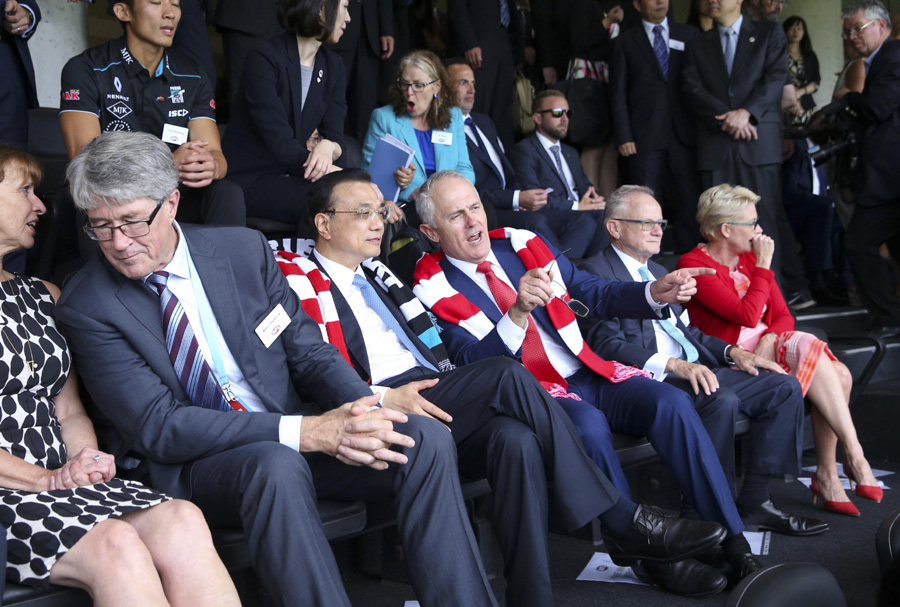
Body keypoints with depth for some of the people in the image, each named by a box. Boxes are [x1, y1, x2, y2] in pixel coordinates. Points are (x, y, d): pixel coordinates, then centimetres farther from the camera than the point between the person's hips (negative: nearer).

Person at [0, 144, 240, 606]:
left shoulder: (43, 296, 23)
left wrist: (86, 459, -1)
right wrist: (46, 478, -12)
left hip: (61, 480, 6)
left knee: (181, 522, -23)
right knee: (113, 544, -32)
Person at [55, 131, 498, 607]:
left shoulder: (243, 250, 4)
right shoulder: (87, 307, -8)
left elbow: (309, 353, 7)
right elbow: (157, 426, -17)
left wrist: (359, 409, -17)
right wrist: (303, 431, -26)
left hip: (293, 445, 5)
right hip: (189, 465, -4)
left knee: (426, 439, -18)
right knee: (275, 465, -38)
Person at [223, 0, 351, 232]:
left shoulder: (332, 64, 8)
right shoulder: (265, 59, -14)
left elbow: (335, 135, 1)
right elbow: (281, 145, -23)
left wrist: (328, 147, -26)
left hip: (288, 176, 6)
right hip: (248, 179, -6)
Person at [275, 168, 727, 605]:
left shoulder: (378, 274, 30)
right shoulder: (297, 278, 7)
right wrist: (384, 399, -19)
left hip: (434, 400, 7)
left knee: (516, 438, -28)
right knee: (507, 375, -27)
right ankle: (622, 522, -22)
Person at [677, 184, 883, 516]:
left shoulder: (751, 259, 14)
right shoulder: (694, 265, -9)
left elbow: (783, 317, 11)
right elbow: (747, 315, -18)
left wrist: (770, 339, -11)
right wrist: (763, 267, -8)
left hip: (766, 348, 7)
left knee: (840, 374, -19)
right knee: (806, 347, -29)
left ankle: (827, 475, -12)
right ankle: (854, 455, -23)